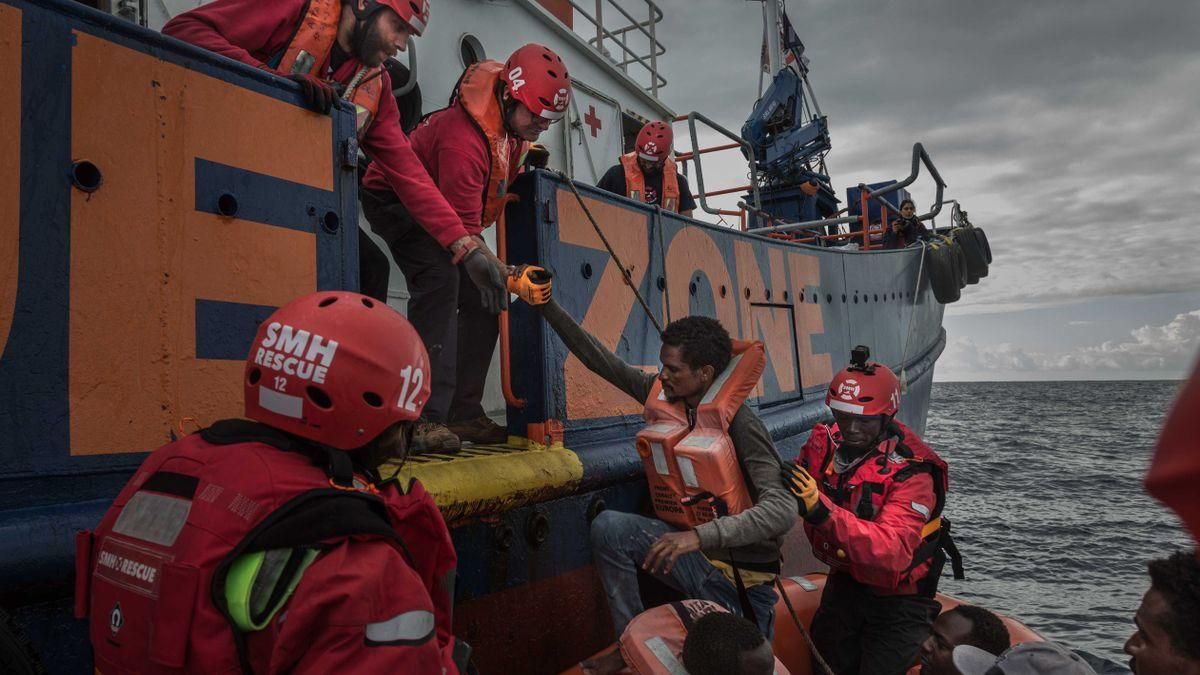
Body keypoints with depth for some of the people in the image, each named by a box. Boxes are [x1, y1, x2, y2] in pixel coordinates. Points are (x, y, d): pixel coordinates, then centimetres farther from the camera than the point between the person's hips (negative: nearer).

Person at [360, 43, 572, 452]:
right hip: (396, 199, -9)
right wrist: (478, 258, -51)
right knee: (441, 284, -31)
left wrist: (529, 157, 0)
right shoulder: (465, 138, -37)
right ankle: (426, 418, -31)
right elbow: (461, 224, -40)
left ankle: (465, 413, 5)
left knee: (483, 298, -1)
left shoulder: (514, 121, -9)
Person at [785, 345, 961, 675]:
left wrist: (823, 511, -52)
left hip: (897, 596, -5)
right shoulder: (825, 441, -14)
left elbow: (893, 552, -43)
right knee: (828, 645, 22)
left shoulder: (909, 472, -30)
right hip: (846, 578, 5)